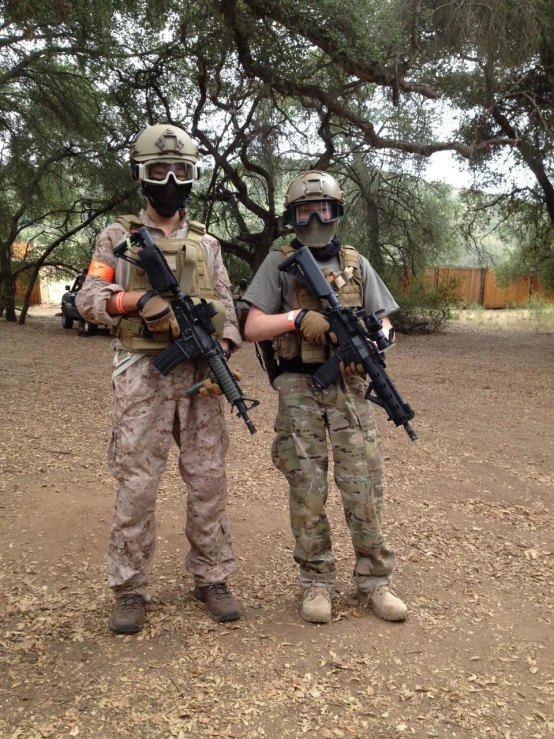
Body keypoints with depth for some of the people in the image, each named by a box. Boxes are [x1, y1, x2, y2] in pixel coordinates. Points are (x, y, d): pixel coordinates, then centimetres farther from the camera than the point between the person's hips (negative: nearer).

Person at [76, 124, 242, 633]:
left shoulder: (206, 243, 14)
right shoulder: (118, 237, 6)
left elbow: (226, 307, 9)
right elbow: (88, 299, -2)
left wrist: (223, 352, -9)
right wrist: (137, 299, -20)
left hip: (199, 374, 3)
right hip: (142, 373, -2)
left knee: (209, 480, 5)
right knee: (137, 484, -1)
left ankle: (212, 579, 18)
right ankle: (130, 590, 13)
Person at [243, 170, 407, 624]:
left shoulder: (356, 264, 11)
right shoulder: (279, 263, 4)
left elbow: (385, 327, 8)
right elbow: (253, 328, -1)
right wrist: (298, 318, -17)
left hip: (349, 387, 2)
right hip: (298, 391, -1)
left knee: (364, 488, 0)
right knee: (307, 491, 3)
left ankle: (374, 581, 14)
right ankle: (317, 583, 17)